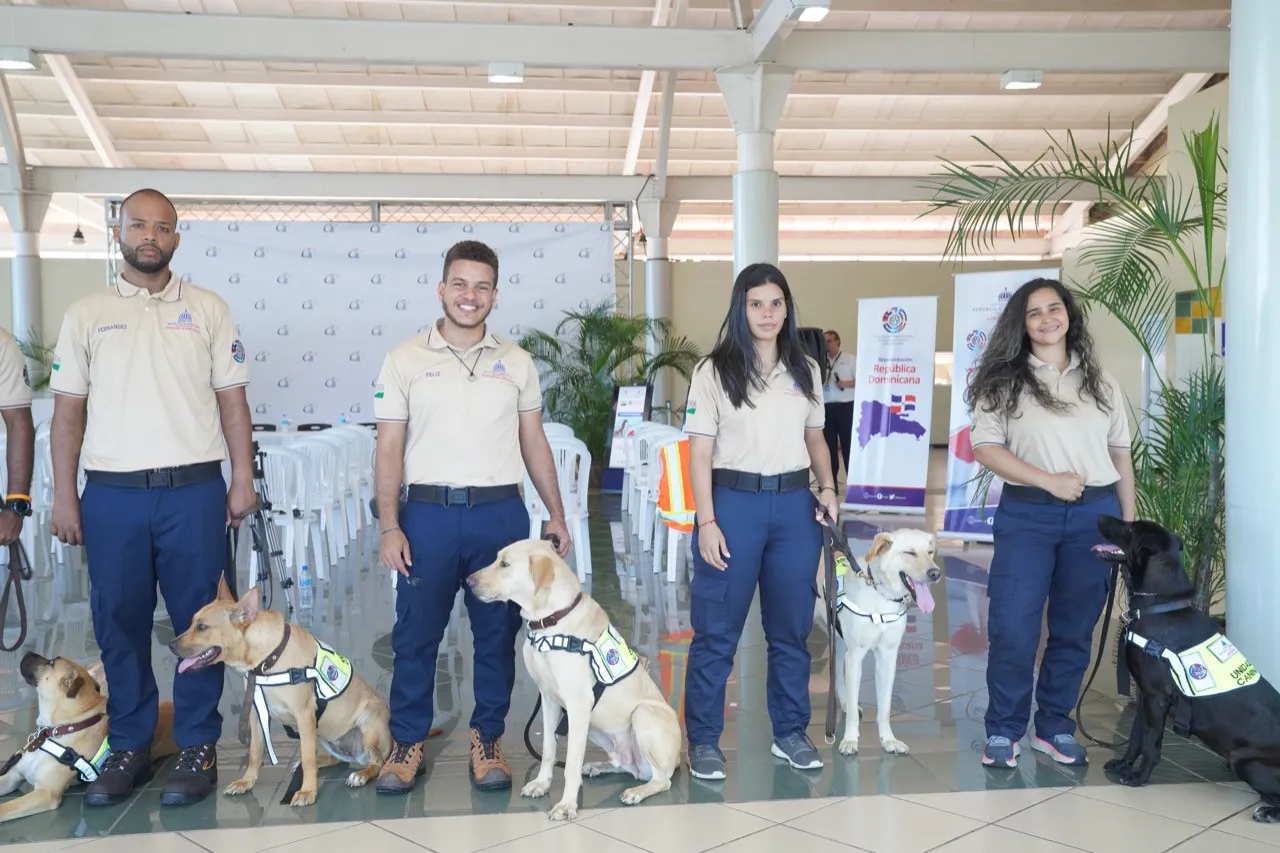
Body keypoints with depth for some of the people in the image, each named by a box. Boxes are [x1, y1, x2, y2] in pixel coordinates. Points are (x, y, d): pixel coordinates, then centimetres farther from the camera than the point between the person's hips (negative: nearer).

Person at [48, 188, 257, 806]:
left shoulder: (209, 310, 6)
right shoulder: (86, 314, 7)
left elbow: (232, 400, 6)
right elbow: (68, 410, 6)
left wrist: (243, 477, -1)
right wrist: (64, 497, 1)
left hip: (194, 490, -1)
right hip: (111, 494, 1)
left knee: (200, 621, 4)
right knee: (119, 624, 9)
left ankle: (198, 745, 17)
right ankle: (129, 746, 23)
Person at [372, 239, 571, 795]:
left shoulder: (516, 362, 8)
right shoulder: (405, 359, 2)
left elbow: (534, 443, 12)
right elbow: (390, 450, 0)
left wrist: (556, 515, 9)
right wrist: (390, 527, -7)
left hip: (501, 514, 2)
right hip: (429, 513, -1)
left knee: (497, 635, 8)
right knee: (415, 635, 5)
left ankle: (488, 740, 23)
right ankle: (407, 743, 21)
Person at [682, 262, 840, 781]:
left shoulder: (805, 370, 9)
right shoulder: (714, 371, -3)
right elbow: (700, 452, -5)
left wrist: (828, 487, 2)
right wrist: (706, 522, -12)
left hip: (795, 505, 4)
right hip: (734, 501, -4)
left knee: (792, 628, 11)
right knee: (716, 631, 1)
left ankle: (790, 733, 25)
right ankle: (703, 741, 13)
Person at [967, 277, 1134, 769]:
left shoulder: (1100, 383, 10)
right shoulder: (1005, 380, 0)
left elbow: (1120, 454, 13)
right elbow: (985, 447, -7)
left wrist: (1129, 520, 9)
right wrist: (1048, 480, -16)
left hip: (1094, 515, 3)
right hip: (1026, 515, -3)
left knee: (1075, 628, 9)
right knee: (1012, 628, -5)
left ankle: (1054, 727, 23)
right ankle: (1003, 731, 12)